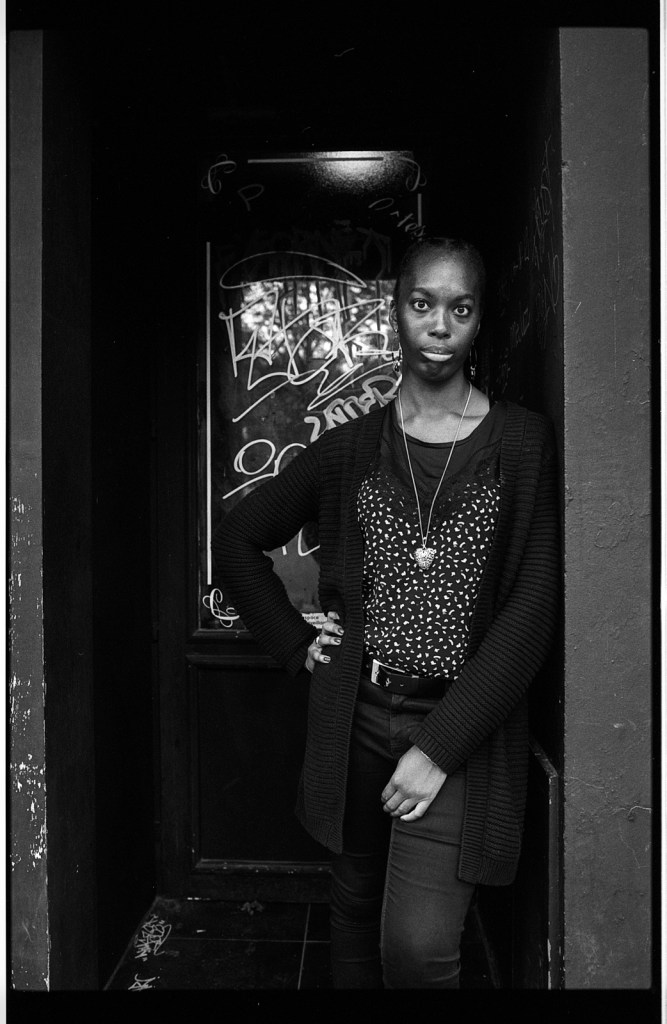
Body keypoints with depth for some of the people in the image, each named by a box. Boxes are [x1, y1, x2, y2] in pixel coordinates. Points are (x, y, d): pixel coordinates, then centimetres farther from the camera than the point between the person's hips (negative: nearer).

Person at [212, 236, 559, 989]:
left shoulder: (522, 444, -3)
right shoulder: (351, 448, 3)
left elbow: (532, 609, -9)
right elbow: (237, 539, 14)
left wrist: (439, 747, -14)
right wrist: (295, 643, 4)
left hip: (462, 726, -2)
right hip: (357, 714, 3)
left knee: (418, 945, -11)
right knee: (355, 907, 18)